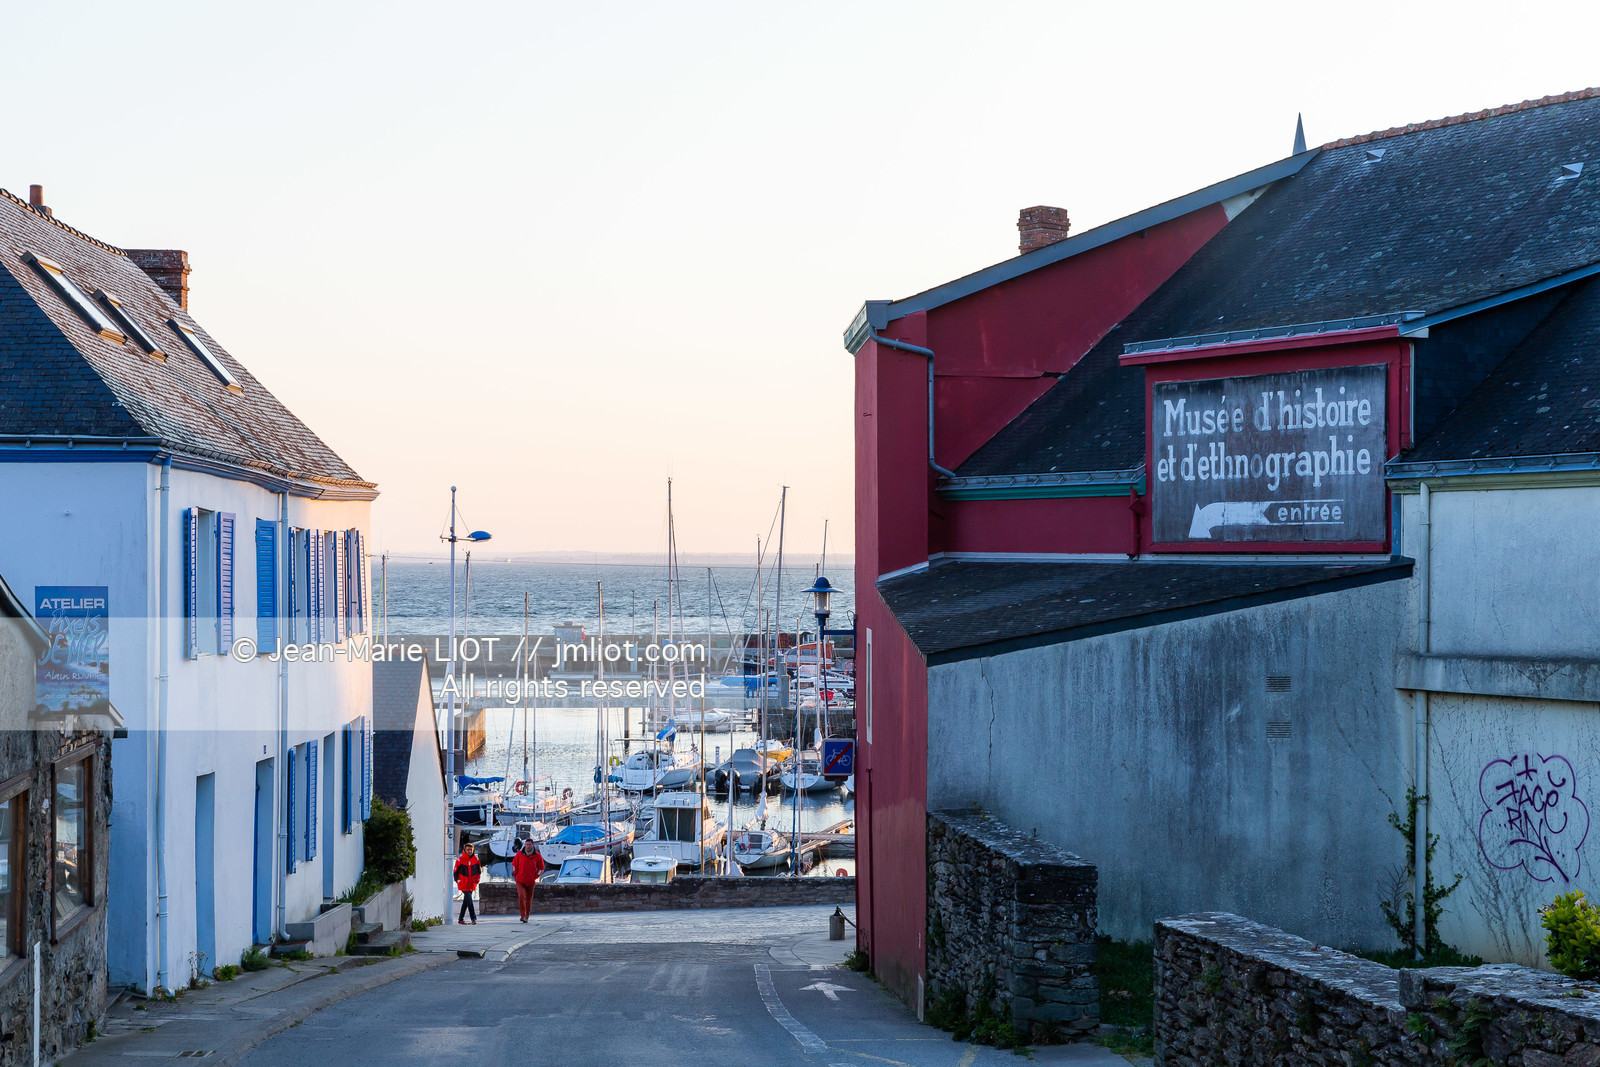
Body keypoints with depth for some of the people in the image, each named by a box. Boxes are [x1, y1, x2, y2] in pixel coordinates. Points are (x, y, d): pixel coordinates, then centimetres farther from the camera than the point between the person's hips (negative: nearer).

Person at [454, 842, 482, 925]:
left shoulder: (476, 859, 2)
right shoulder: (460, 859, -9)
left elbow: (479, 871, 14)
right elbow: (456, 872, -2)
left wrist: (477, 879, 6)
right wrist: (458, 881, -6)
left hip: (472, 885, 5)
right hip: (463, 885, -5)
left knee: (466, 901, 11)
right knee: (469, 900, -15)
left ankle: (460, 919, 21)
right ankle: (473, 918, -14)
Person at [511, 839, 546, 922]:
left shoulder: (537, 856, -4)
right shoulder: (519, 854, -3)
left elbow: (541, 868, 9)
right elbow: (514, 863, 15)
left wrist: (535, 877, 2)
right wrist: (515, 873, 7)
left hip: (531, 882, 1)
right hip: (520, 881, -1)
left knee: (528, 899, 8)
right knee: (521, 896, -20)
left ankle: (526, 917, 23)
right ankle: (522, 915, -13)